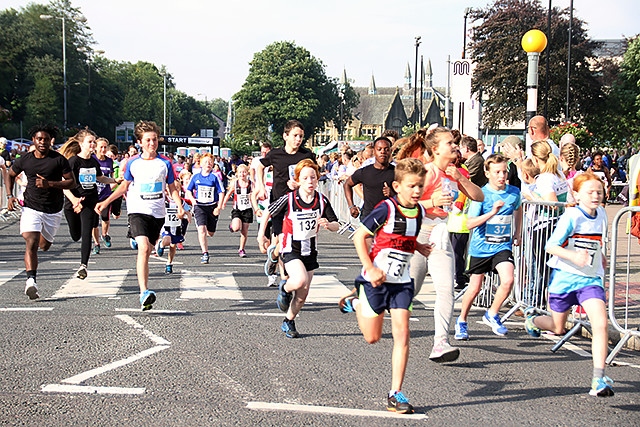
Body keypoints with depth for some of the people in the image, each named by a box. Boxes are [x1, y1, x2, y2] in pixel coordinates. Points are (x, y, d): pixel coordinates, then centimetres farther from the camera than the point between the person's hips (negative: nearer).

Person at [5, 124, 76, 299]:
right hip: (31, 208, -1)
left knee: (44, 245, 17)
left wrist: (49, 184, -20)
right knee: (31, 243, -20)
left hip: (53, 211, 1)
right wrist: (9, 196, 1)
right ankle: (31, 280, -26)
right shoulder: (24, 160, -1)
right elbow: (10, 175, 16)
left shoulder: (59, 160, -7)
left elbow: (72, 182, -6)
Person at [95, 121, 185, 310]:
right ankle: (144, 292, -29)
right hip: (138, 211, -2)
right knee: (143, 248, -21)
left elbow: (172, 188, 12)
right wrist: (106, 202, 9)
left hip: (158, 213, 2)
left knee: (147, 252, 7)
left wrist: (179, 206, -4)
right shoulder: (133, 163, 3)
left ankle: (144, 292, 20)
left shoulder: (165, 163, 3)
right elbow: (125, 185, 15)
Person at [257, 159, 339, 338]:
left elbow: (336, 225, -4)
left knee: (302, 294, 9)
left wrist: (328, 224, -26)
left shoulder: (322, 200, -7)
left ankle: (288, 322, 32)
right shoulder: (289, 199, -15)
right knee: (300, 280, -29)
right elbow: (269, 212, 0)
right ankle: (285, 288, 5)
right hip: (290, 249, -4)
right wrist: (261, 234, 2)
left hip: (310, 250, 4)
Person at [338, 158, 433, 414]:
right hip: (376, 279, -4)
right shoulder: (386, 209, -17)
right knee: (372, 337, 7)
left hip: (402, 282, 4)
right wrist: (370, 269, -20)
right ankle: (355, 302, 38)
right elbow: (359, 237, -12)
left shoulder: (419, 212, 2)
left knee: (402, 334, -7)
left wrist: (418, 247, 1)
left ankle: (396, 394, -2)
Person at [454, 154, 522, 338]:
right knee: (475, 288, 8)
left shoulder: (514, 192, -1)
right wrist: (492, 212, -30)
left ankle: (492, 314, 3)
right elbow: (470, 223, -20)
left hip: (503, 246, 2)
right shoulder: (481, 194, -13)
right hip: (481, 247, -2)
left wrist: (517, 233, 20)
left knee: (508, 280, -20)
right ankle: (461, 321, 30)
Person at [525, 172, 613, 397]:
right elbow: (550, 246, -20)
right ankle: (532, 318, 50)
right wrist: (574, 256, -33)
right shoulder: (571, 217, -16)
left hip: (591, 279, 4)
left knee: (601, 324, -18)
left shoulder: (601, 214, 3)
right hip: (565, 278, -4)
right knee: (558, 328, 14)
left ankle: (599, 379, -16)